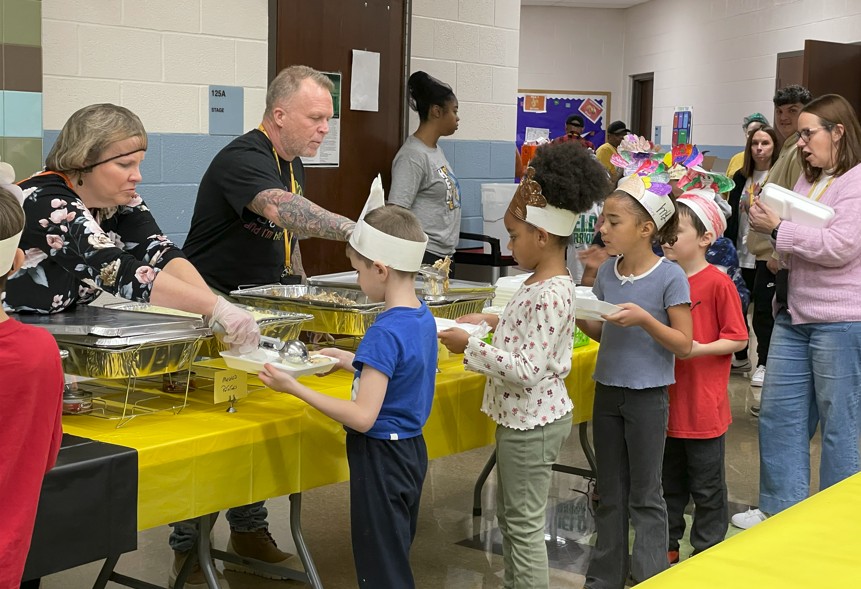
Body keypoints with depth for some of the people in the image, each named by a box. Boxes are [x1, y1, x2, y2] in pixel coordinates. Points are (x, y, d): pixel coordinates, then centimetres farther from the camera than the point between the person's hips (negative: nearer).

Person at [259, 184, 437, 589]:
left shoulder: (385, 333, -25)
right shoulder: (423, 318, 2)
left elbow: (363, 417, -27)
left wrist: (295, 388, -25)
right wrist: (349, 361, 15)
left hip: (380, 458, -9)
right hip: (411, 449, 9)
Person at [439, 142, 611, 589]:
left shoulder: (549, 295, -25)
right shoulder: (541, 283, 5)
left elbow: (525, 371, -28)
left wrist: (469, 348, -22)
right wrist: (492, 321, 9)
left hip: (531, 422, -10)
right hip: (521, 416, 10)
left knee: (524, 524, 2)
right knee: (508, 515, 21)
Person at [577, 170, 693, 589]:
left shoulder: (670, 277, -14)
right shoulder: (607, 272, 2)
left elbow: (684, 345, -12)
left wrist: (644, 319, -26)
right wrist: (578, 318, -8)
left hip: (647, 396, -6)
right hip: (607, 390, 6)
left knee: (644, 495, 4)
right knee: (610, 492, 15)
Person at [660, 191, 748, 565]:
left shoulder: (718, 283, -13)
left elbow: (738, 338, -11)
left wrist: (700, 349, -22)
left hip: (703, 405, -6)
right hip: (666, 404, 6)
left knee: (706, 485, 7)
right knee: (668, 482, 18)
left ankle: (707, 552, 20)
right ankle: (667, 546, 31)